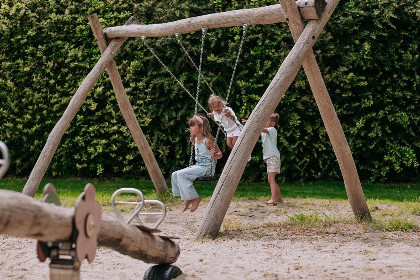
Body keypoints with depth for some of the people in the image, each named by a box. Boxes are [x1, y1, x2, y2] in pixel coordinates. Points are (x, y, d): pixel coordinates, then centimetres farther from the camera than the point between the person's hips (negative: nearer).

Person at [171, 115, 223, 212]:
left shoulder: (208, 140, -13)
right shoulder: (196, 140, 11)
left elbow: (220, 155, -9)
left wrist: (214, 155, -30)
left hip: (205, 168, -9)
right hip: (197, 166, 9)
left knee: (181, 175, -25)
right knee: (174, 175, -1)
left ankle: (195, 197, -14)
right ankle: (187, 199, 2)